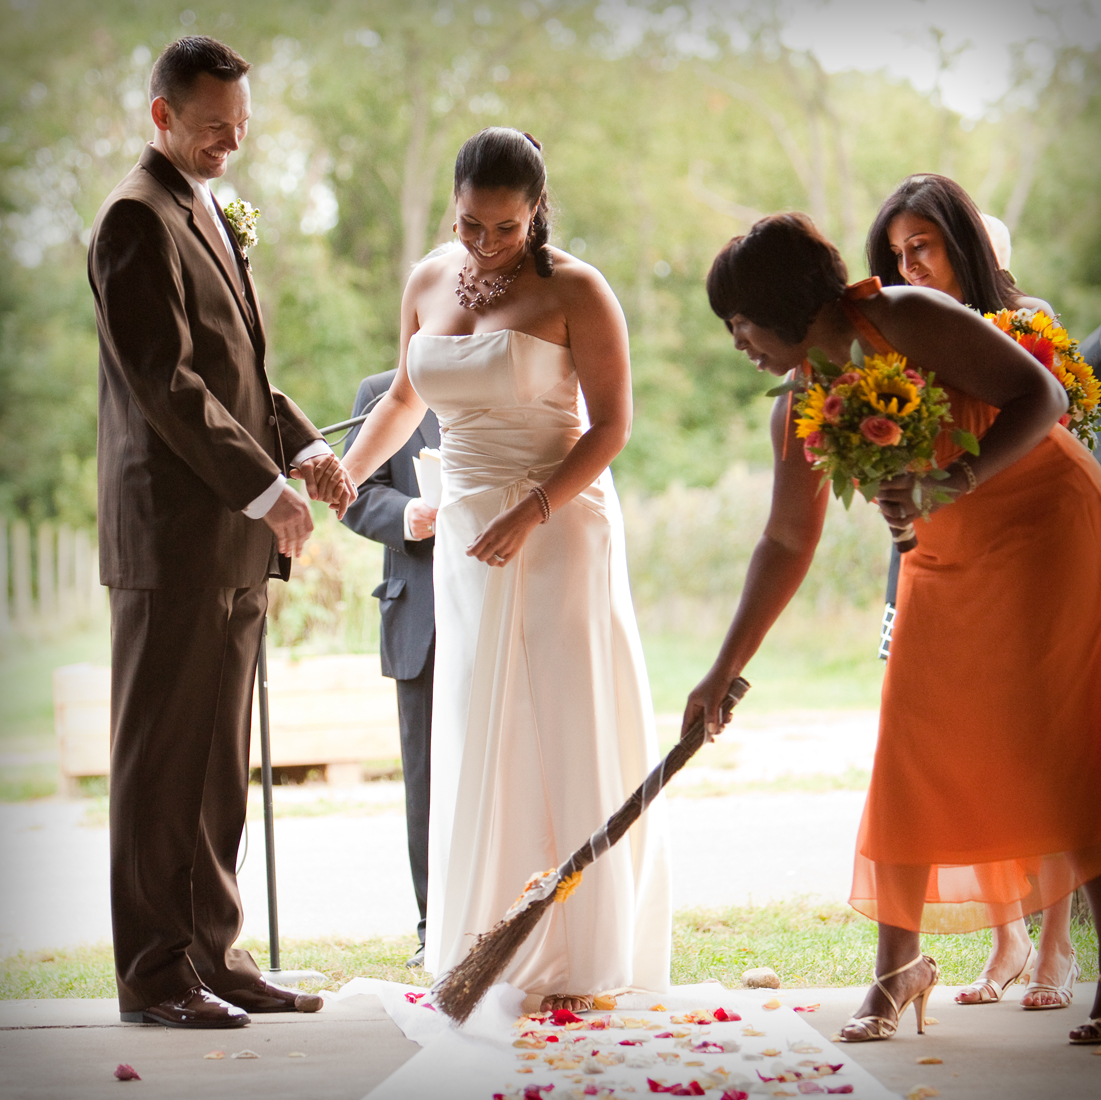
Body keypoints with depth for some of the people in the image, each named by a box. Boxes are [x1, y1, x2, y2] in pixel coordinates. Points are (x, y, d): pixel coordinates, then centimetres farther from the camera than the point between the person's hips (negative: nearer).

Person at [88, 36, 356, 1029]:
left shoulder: (211, 218, 21)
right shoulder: (137, 218, -9)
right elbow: (166, 382, -17)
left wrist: (306, 446, 7)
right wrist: (265, 489, -18)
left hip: (234, 542, 9)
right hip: (173, 537, -9)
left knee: (219, 770, 11)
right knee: (160, 762, -3)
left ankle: (212, 957, 17)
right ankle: (153, 975, 2)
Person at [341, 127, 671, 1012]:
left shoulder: (574, 291, -8)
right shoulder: (429, 284, 9)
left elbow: (612, 424, -10)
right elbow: (406, 397, 25)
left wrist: (532, 514, -18)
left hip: (560, 528, -5)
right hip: (465, 534, 5)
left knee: (566, 735, -4)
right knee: (477, 740, 5)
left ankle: (585, 960, 4)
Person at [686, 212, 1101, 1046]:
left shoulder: (907, 320, -18)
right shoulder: (800, 415, 2)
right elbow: (787, 543, 10)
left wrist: (956, 480, -33)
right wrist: (725, 670, 9)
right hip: (947, 564, 7)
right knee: (912, 757, 3)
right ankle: (899, 966, 16)